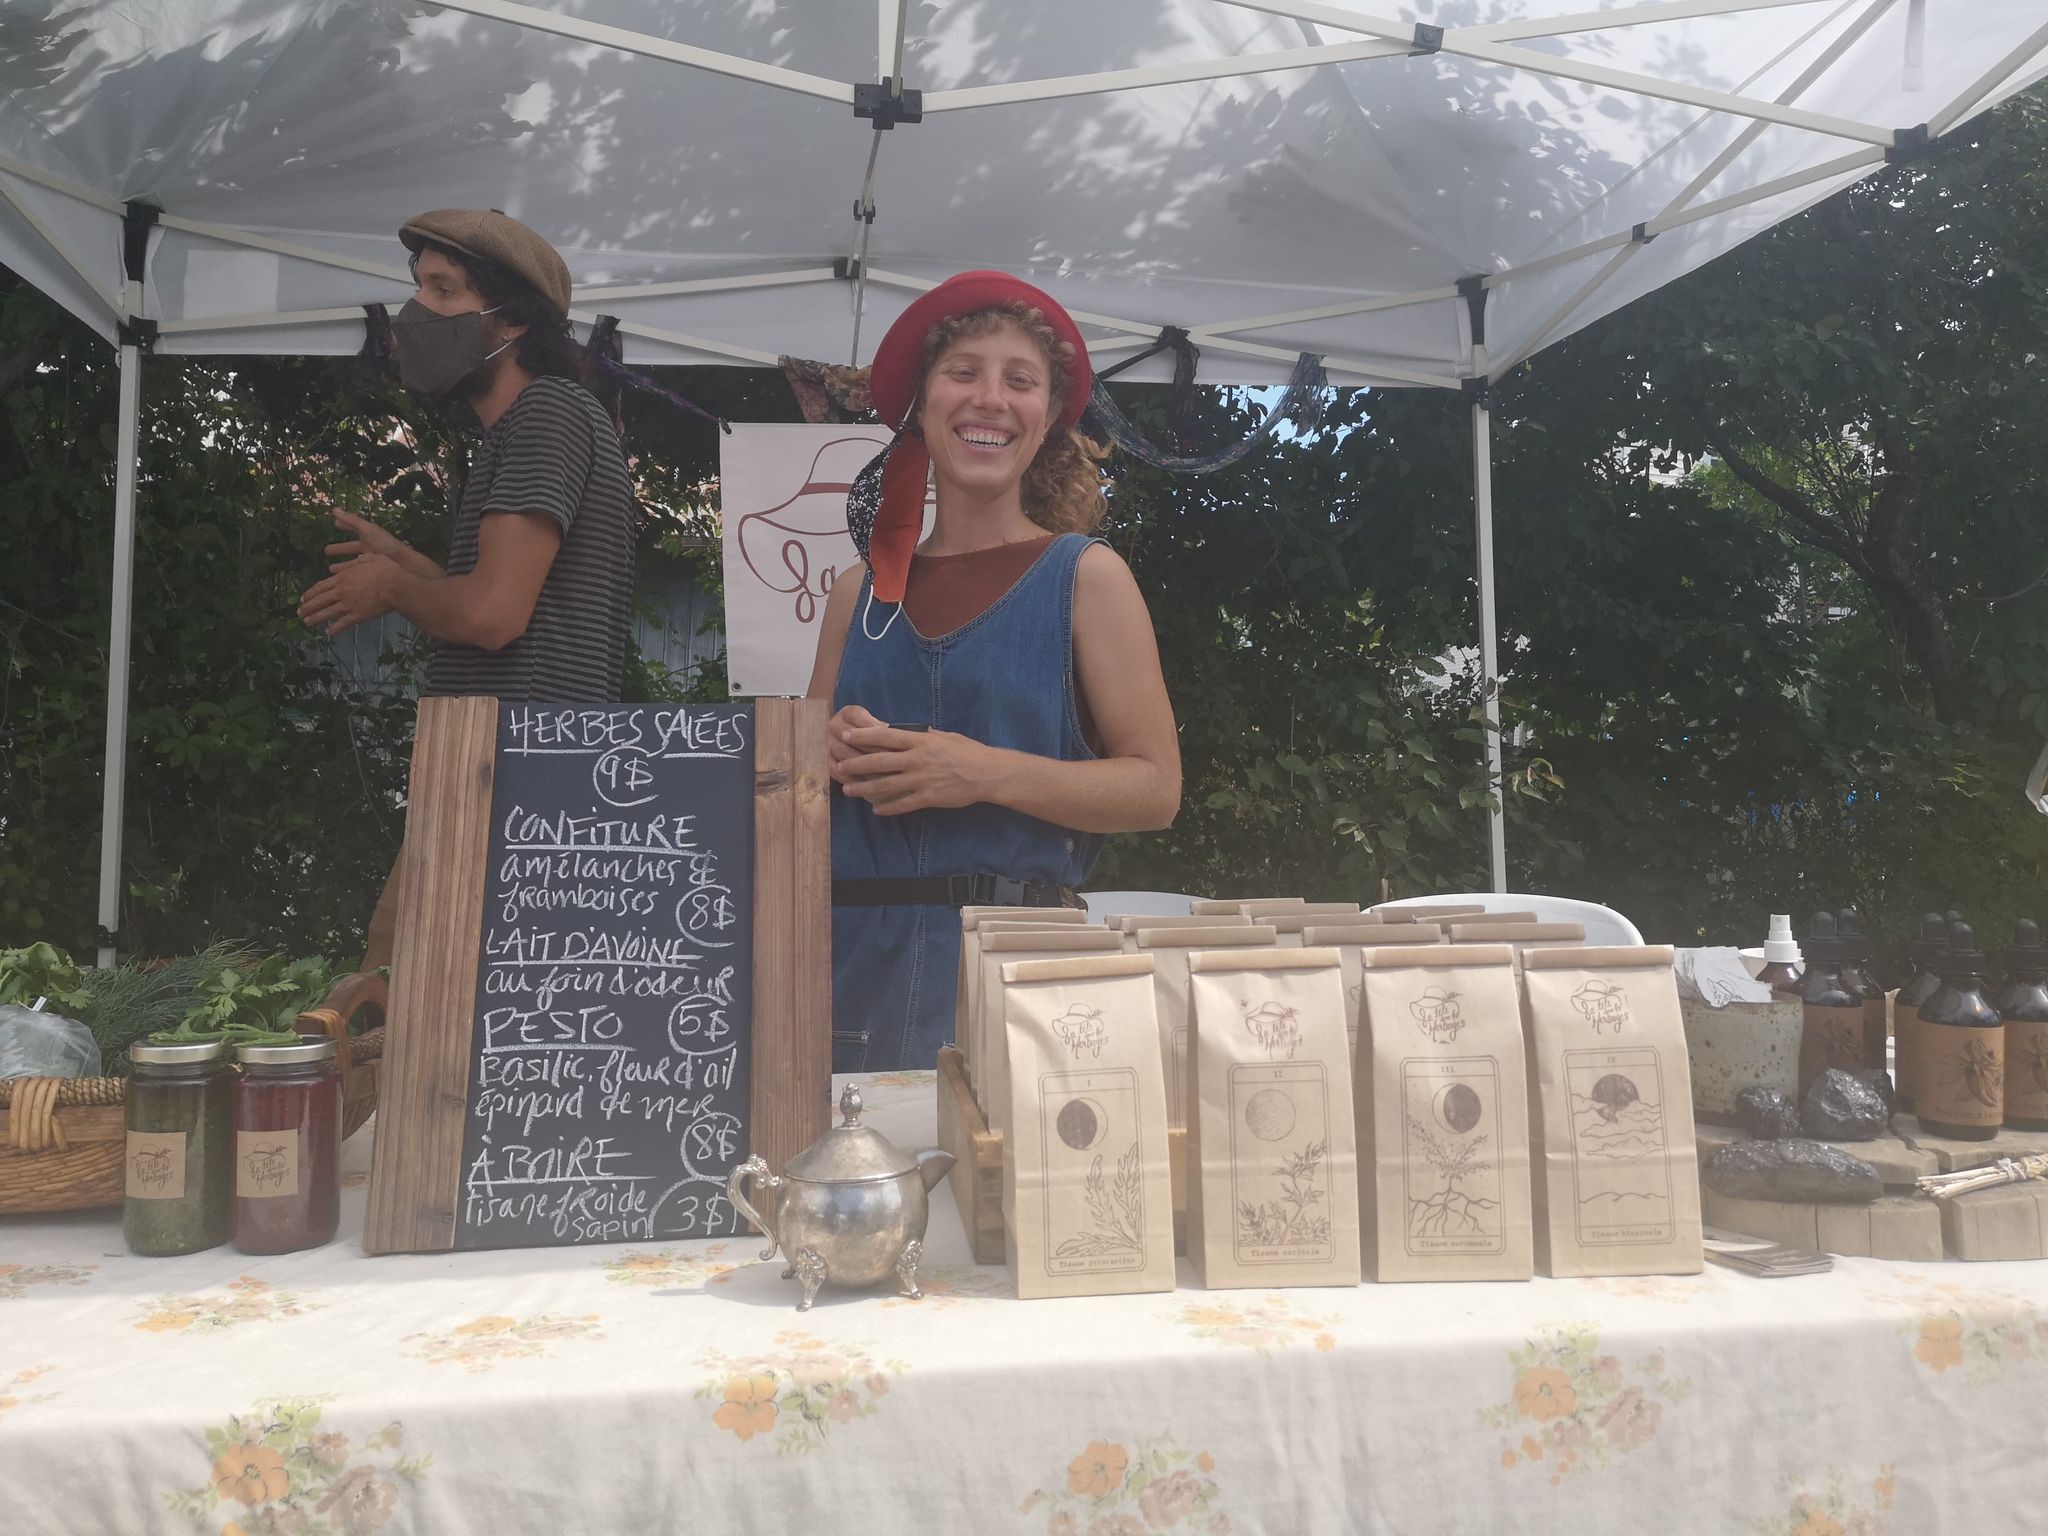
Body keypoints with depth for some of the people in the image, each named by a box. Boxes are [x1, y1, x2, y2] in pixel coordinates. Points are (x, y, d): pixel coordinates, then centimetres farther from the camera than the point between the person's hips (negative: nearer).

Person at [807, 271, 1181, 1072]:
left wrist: (988, 772, -16)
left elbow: (1155, 786, -5)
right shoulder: (861, 591, 10)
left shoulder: (1087, 576, 1)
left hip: (1013, 957, -3)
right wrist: (832, 756, -5)